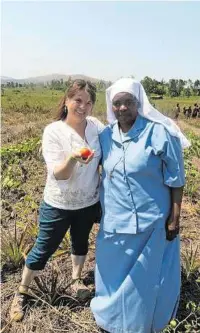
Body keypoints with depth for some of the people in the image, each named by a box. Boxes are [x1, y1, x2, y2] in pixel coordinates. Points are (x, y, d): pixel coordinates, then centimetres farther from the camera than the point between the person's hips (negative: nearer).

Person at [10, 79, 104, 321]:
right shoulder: (53, 131, -18)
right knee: (43, 249, 10)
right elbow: (58, 174, -23)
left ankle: (76, 279, 50)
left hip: (88, 202, 4)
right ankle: (21, 293, 33)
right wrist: (73, 158, -42)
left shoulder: (97, 126, -8)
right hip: (58, 205, -3)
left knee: (81, 242, 23)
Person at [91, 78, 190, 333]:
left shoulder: (160, 134, -15)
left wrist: (174, 219, -10)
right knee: (113, 273, 21)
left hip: (151, 221, -4)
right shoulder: (105, 136, 0)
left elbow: (176, 180, -10)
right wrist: (100, 207, 15)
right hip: (115, 220, 5)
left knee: (146, 277, 14)